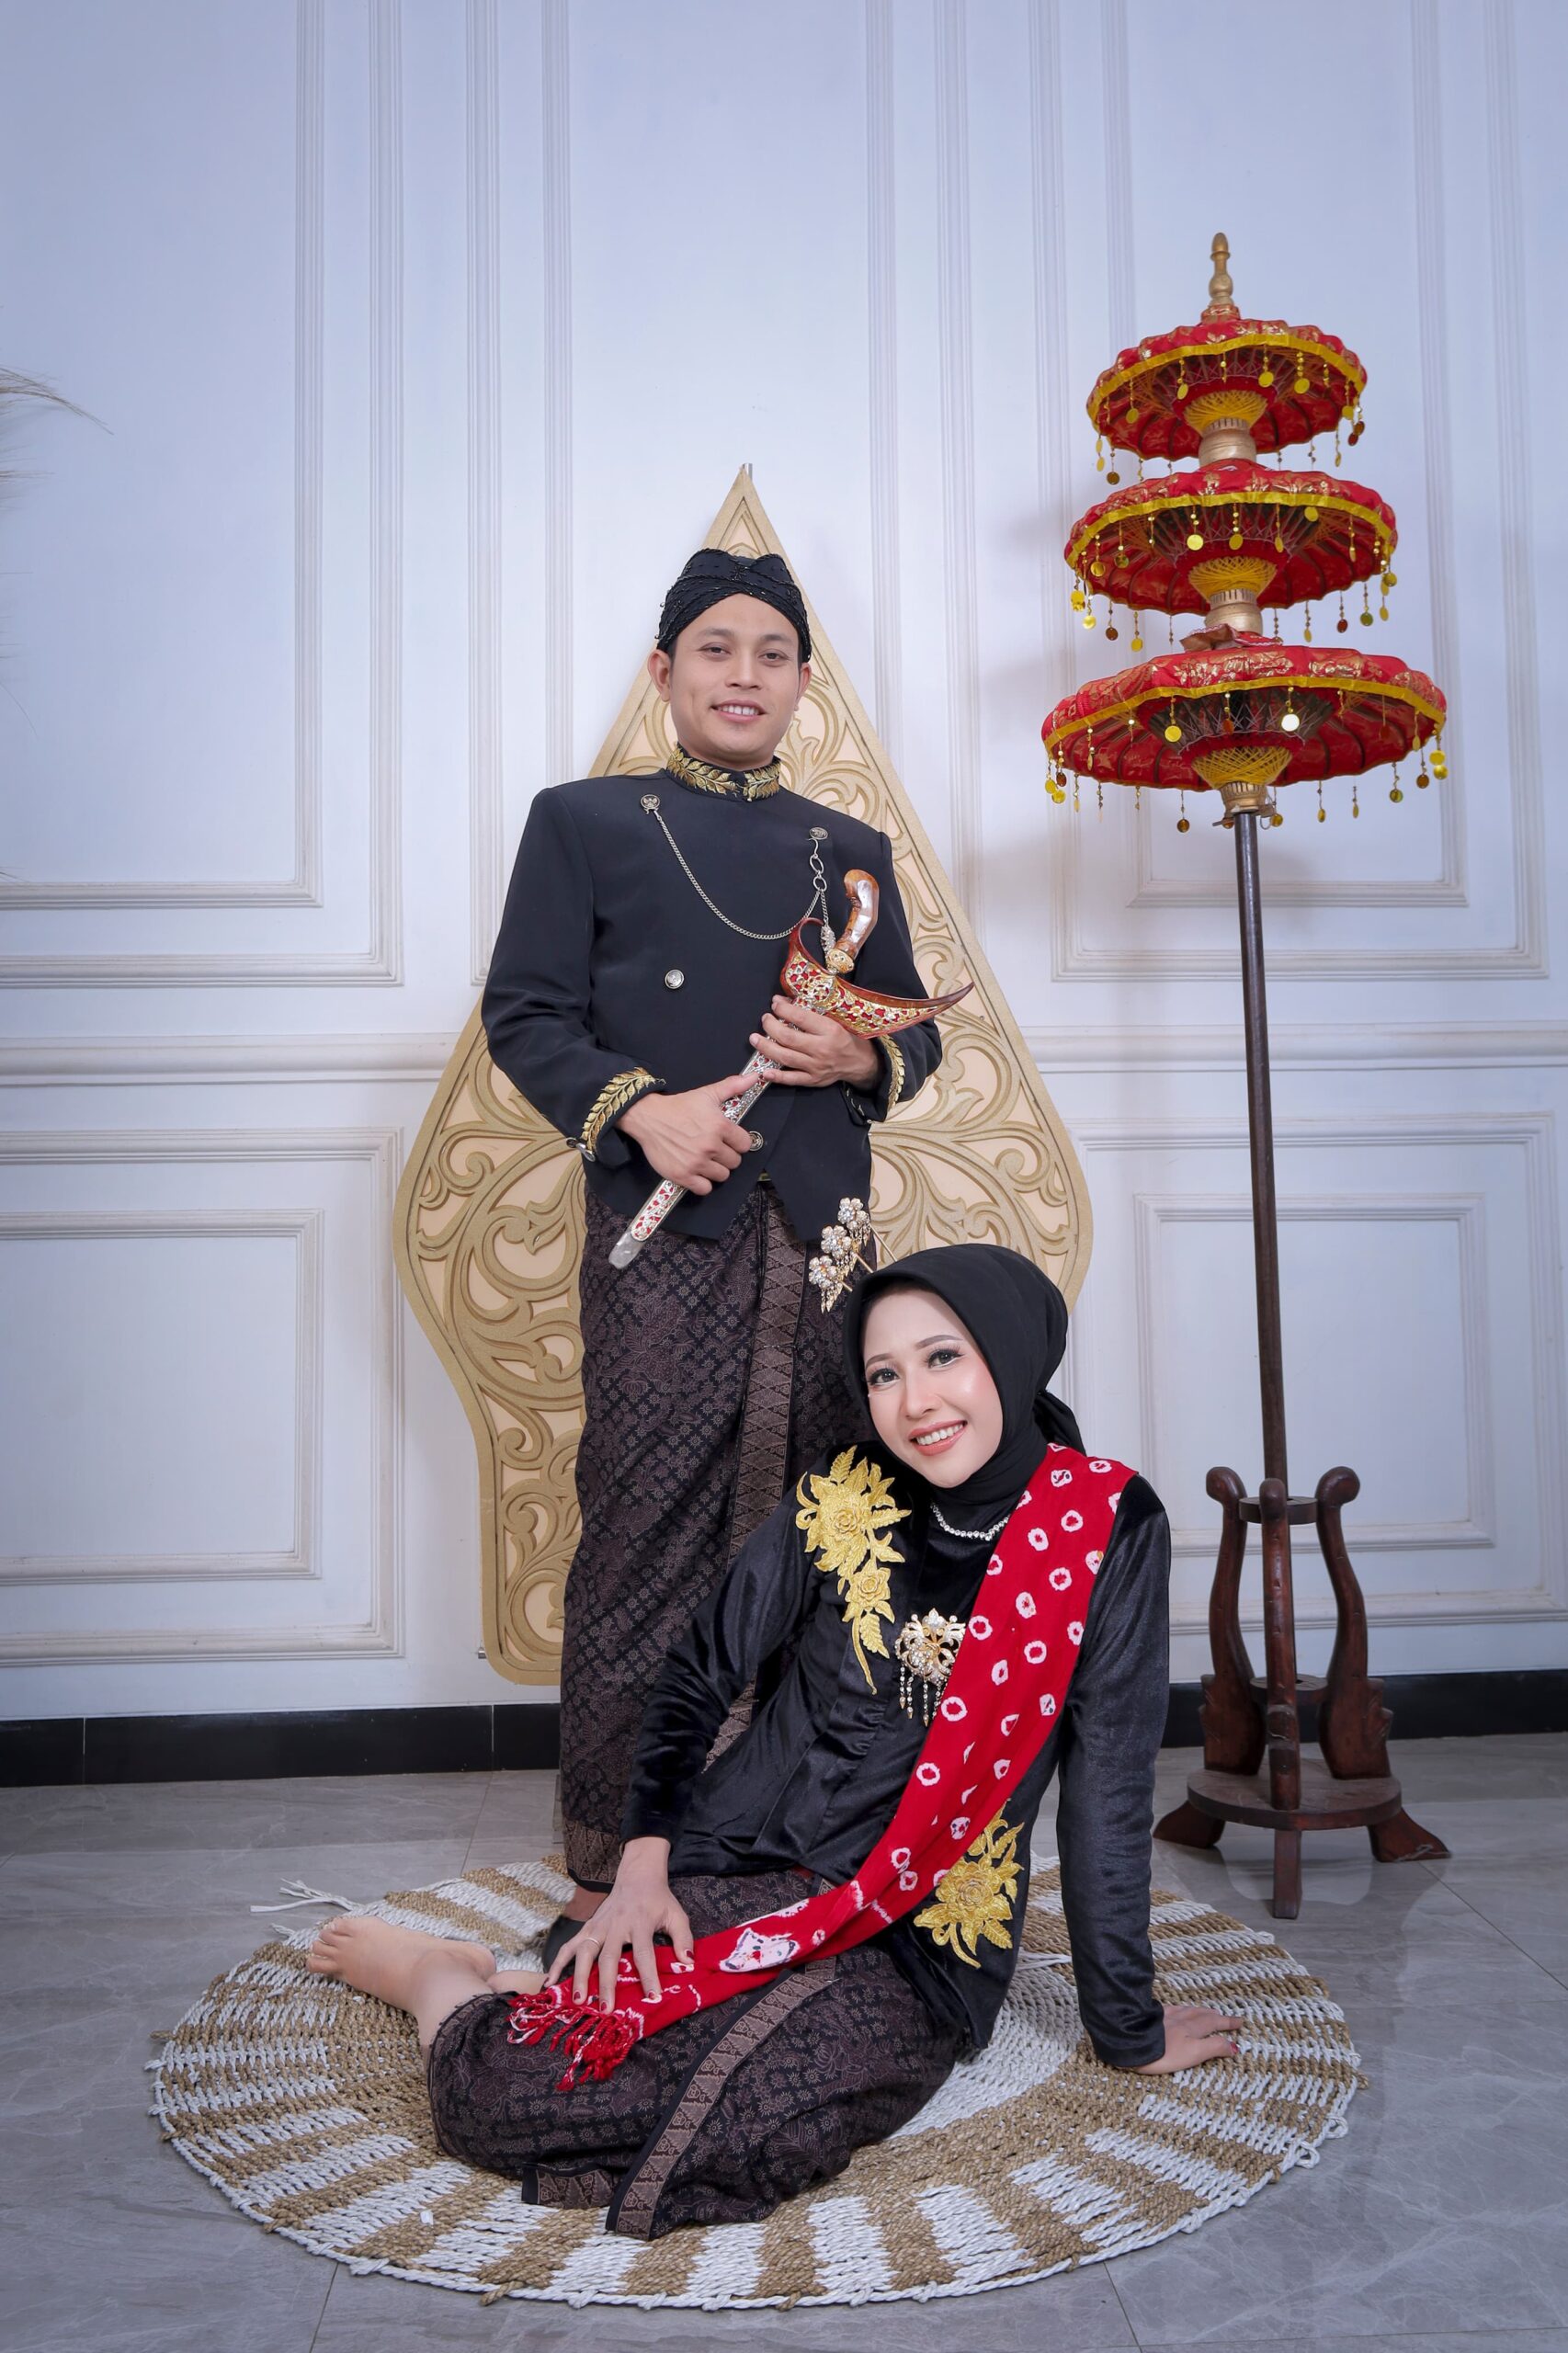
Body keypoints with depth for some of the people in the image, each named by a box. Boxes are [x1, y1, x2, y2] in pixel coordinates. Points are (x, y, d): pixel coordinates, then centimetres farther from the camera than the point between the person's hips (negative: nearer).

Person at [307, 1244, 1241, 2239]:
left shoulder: (1107, 1527, -7)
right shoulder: (842, 1502, -2)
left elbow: (1108, 1791, -4)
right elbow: (699, 1676, 8)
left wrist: (1130, 2026, 3)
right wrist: (644, 1864, -4)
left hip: (914, 1953, 0)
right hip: (733, 1877, 1)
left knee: (740, 2136, -30)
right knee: (492, 2093, -22)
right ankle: (427, 1970, 15)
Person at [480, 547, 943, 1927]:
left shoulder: (851, 849, 19)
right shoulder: (583, 822, 9)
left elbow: (917, 1032, 19)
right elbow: (525, 1016, 2)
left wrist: (863, 1058, -5)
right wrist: (638, 1108, -14)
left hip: (822, 1240, 4)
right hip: (664, 1239, -3)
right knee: (645, 1543, -3)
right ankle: (609, 1865, 11)